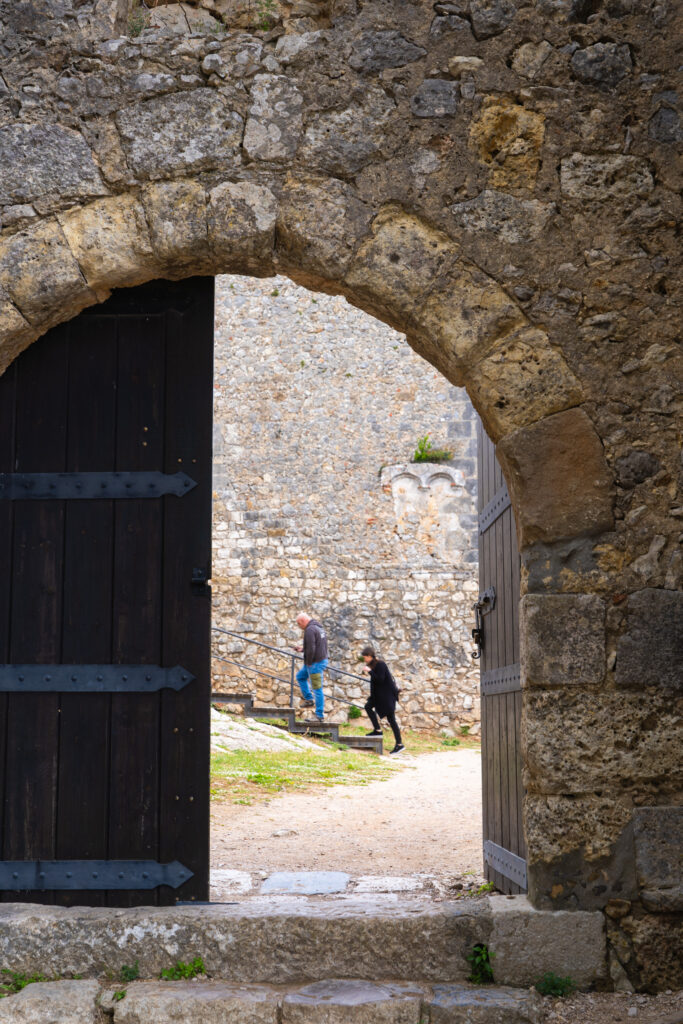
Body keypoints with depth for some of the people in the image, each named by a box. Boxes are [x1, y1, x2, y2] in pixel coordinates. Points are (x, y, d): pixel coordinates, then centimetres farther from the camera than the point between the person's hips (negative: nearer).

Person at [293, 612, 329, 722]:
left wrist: (308, 663, -13)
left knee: (317, 689, -4)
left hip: (315, 663, -10)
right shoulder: (319, 627, 13)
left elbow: (311, 649, -25)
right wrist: (303, 648, 16)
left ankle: (320, 715, 0)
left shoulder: (310, 630, -18)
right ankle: (309, 699, 24)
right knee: (300, 676, 26)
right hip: (322, 660, 10)